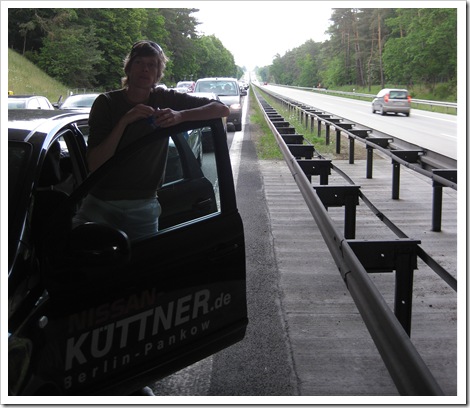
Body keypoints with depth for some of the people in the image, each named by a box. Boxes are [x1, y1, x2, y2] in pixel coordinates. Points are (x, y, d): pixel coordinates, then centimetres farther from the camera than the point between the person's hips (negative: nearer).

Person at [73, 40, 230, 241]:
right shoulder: (106, 103, -3)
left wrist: (180, 115, -19)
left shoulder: (165, 99, 3)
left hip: (143, 207, 2)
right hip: (100, 203, -1)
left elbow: (222, 109, -3)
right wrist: (124, 121, -23)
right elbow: (94, 165, -13)